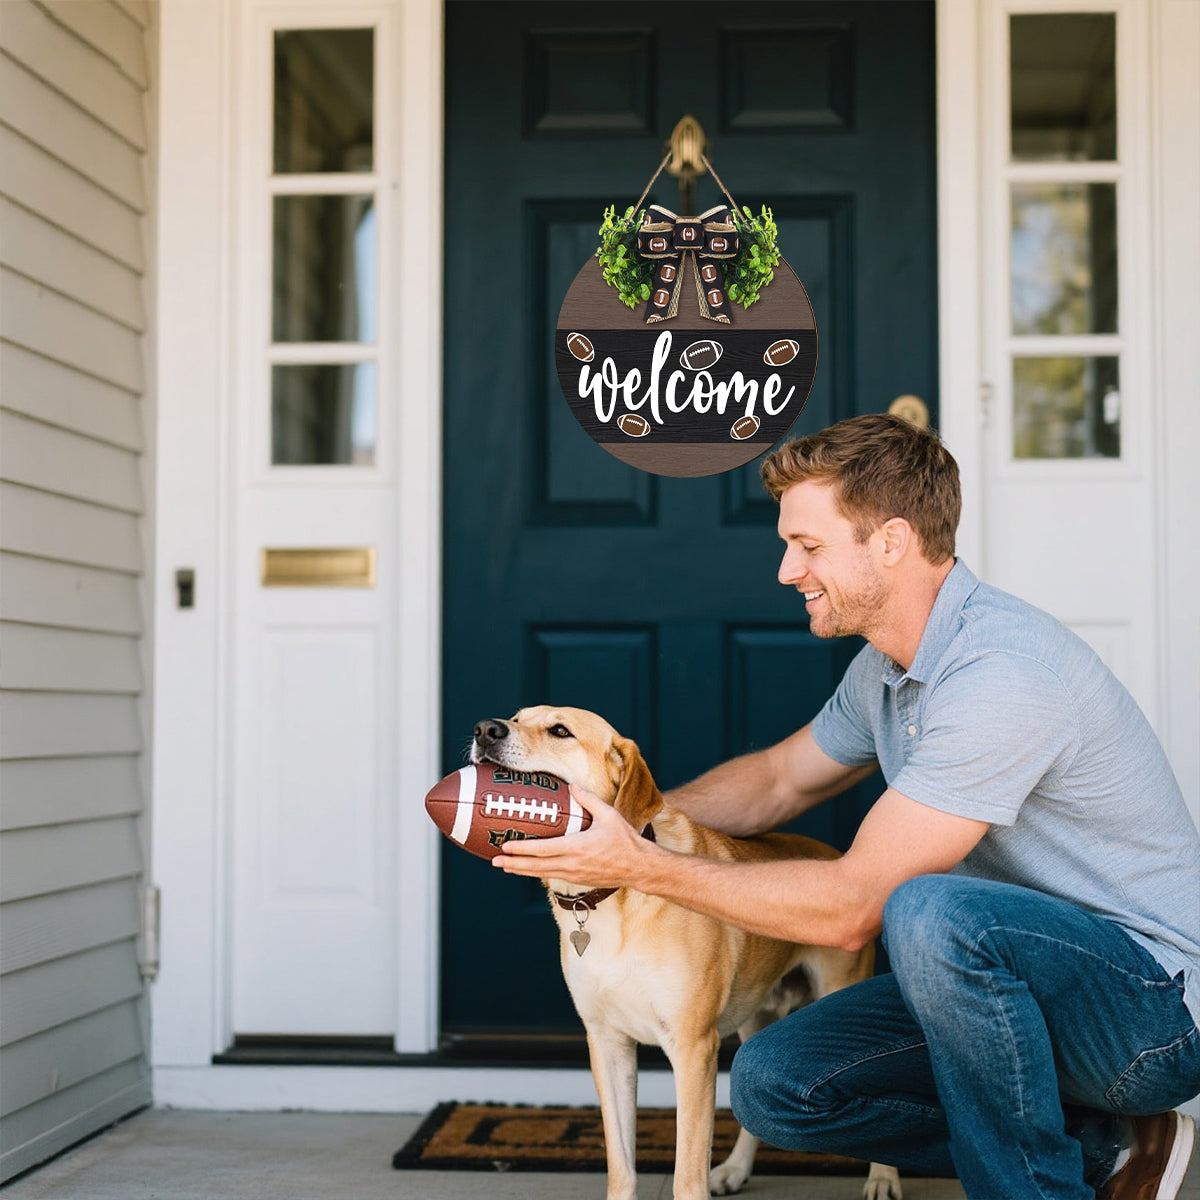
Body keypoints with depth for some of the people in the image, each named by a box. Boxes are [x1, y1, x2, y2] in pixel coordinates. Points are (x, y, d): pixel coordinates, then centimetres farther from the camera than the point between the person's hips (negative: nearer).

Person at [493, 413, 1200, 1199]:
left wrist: (643, 866, -22)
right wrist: (631, 817, 6)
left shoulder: (1000, 673, -26)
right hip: (1014, 983, 9)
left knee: (931, 912, -37)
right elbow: (778, 780, 22)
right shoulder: (889, 664, 5)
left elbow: (853, 904, -27)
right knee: (772, 1084, -3)